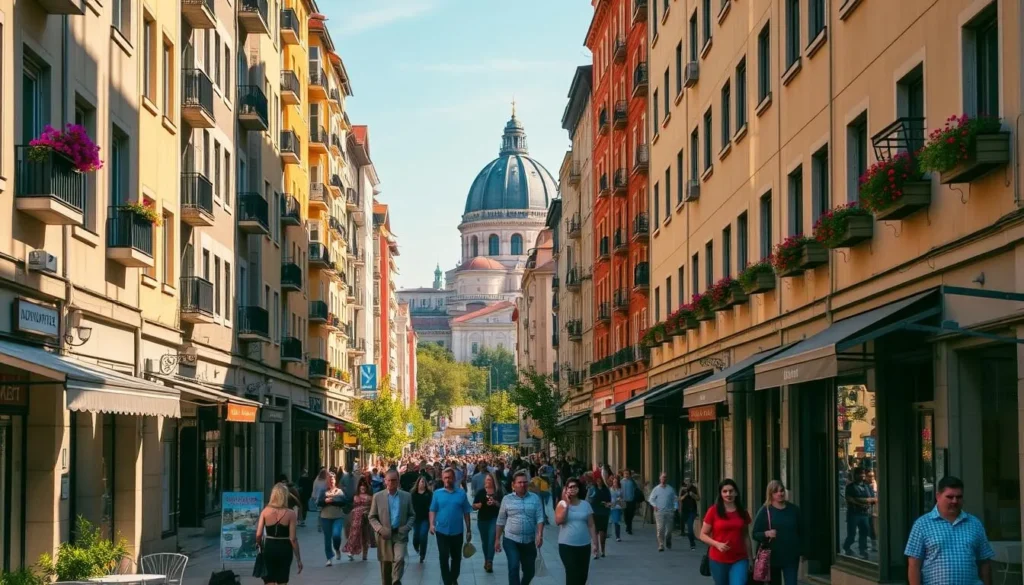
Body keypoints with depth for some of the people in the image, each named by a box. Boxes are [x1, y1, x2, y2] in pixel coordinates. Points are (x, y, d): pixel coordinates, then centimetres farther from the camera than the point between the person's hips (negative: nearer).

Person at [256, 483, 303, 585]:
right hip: (284, 549, -1)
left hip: (269, 548, 2)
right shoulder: (290, 513, -10)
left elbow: (258, 535, -7)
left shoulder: (265, 511, -5)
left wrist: (260, 546, 15)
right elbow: (293, 539, -11)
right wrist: (298, 559, -3)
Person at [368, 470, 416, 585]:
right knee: (385, 565, 7)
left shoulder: (406, 496, 4)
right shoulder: (377, 496, 0)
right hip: (384, 536, 0)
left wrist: (407, 527, -9)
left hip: (400, 535, 0)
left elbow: (412, 515, 9)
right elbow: (371, 517, 2)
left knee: (399, 558, -22)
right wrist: (380, 529, -13)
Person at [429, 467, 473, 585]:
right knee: (444, 557, 0)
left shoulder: (461, 493, -2)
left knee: (456, 557, 14)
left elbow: (466, 512, 1)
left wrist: (469, 530, 3)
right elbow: (433, 510, 0)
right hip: (442, 531, -1)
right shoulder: (437, 493, -1)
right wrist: (432, 524, -16)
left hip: (457, 531, 1)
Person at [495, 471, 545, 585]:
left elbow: (540, 518, -6)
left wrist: (540, 535, -20)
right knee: (513, 568, -16)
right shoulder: (507, 499, 0)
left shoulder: (535, 498, 0)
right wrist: (497, 539, 5)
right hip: (511, 540, -2)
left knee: (529, 571, 11)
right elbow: (501, 520, 6)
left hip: (529, 541, 2)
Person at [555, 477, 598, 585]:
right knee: (572, 575, -10)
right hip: (566, 546, -3)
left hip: (584, 545, 3)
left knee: (583, 576, 7)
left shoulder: (585, 504, 5)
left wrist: (595, 543, 3)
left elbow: (591, 525, 7)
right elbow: (558, 521, -18)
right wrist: (567, 504, -16)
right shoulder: (562, 504, -2)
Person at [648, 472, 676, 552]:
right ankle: (661, 545, -8)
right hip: (659, 512, -1)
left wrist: (674, 509, 1)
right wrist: (654, 506, -9)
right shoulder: (656, 489, 5)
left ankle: (668, 542, 33)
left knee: (669, 529, 6)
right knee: (660, 529, -10)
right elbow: (651, 499, 7)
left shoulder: (671, 489, 6)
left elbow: (674, 500, 11)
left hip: (669, 512, 1)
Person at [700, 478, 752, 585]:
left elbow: (746, 537, 13)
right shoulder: (713, 511, -4)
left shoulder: (743, 513, 5)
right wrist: (717, 544, -17)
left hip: (740, 560, 1)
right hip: (718, 560, -1)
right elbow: (703, 535, 0)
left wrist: (750, 558, 13)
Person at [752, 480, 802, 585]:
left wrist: (800, 549, 8)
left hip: (791, 557, 1)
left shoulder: (794, 509, 5)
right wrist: (766, 534, -22)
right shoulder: (765, 511, -3)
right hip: (772, 556, -1)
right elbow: (755, 534, -3)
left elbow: (800, 532, 13)